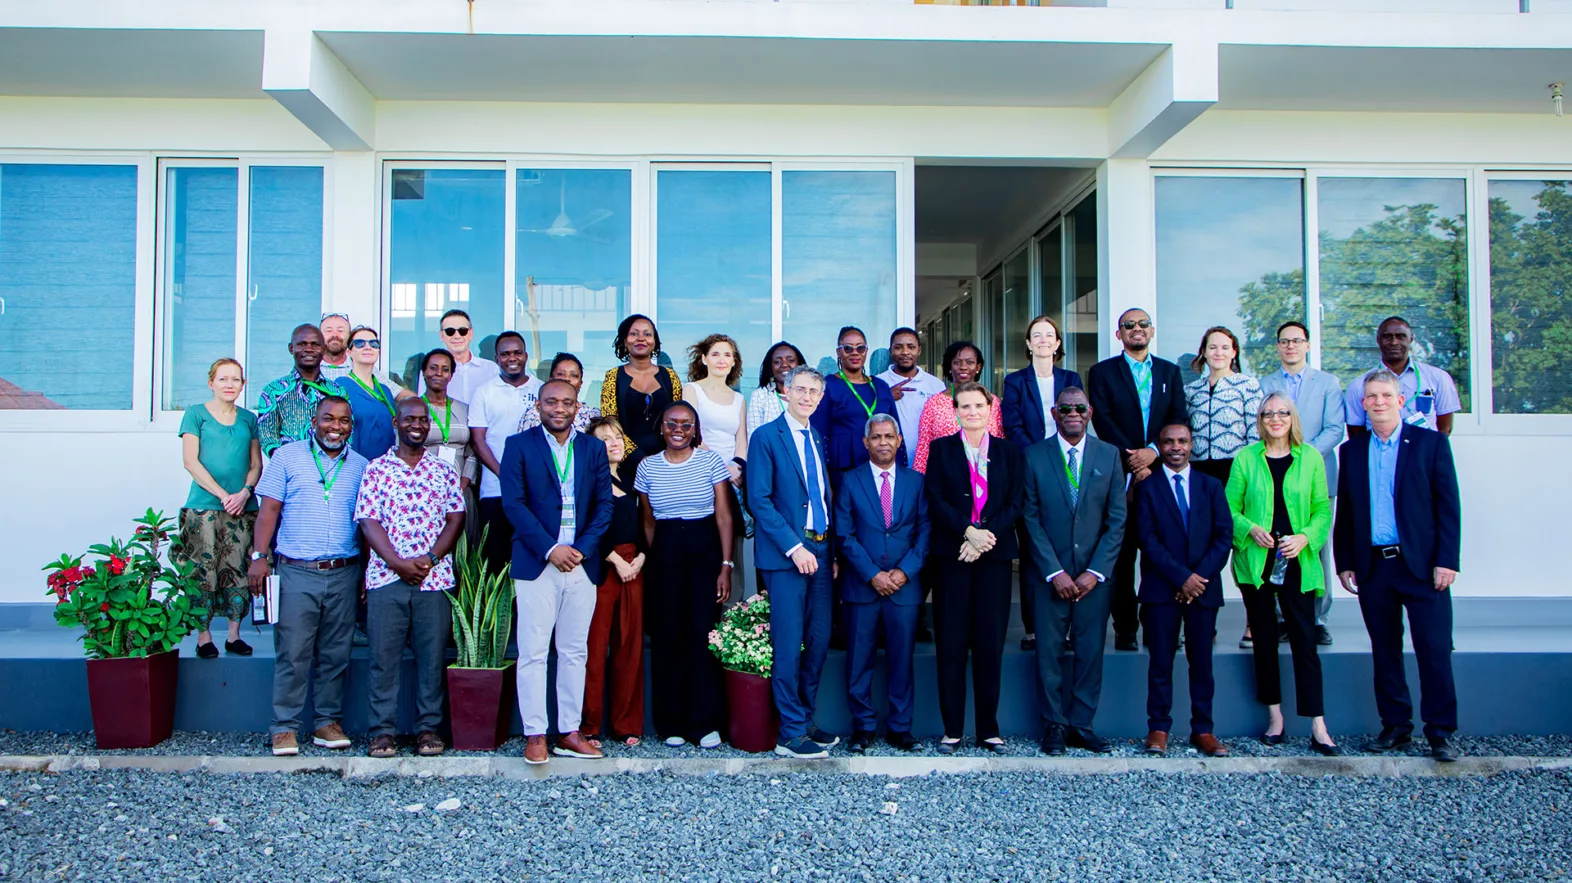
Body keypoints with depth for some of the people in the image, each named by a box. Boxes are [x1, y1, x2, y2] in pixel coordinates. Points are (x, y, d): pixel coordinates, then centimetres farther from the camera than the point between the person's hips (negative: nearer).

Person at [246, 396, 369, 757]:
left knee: (335, 654, 7)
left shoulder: (360, 466, 12)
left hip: (344, 574, 2)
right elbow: (269, 510, 2)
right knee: (292, 653, -2)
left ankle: (328, 722, 16)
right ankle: (285, 727, 7)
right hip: (296, 572, -2)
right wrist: (259, 557, -7)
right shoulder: (288, 457, 5)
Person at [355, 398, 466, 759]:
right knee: (384, 656, 1)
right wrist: (398, 563, -13)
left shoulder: (444, 470, 11)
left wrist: (429, 559, -9)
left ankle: (428, 728, 12)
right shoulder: (376, 469, 6)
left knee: (432, 655, 3)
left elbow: (456, 518, 5)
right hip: (386, 578, -1)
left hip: (434, 578, 1)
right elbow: (369, 522, -1)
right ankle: (382, 730, 10)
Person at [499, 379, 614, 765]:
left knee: (575, 653, 7)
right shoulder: (519, 445, 2)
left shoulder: (593, 448, 11)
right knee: (533, 653, -2)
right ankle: (534, 734, 5)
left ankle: (570, 732, 14)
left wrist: (583, 548, -6)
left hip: (581, 563, 3)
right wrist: (550, 549, -13)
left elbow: (604, 504, 8)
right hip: (537, 564, -3)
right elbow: (513, 503, -6)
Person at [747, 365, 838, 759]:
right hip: (785, 554, -6)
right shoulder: (766, 437, -4)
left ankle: (806, 721, 22)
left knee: (819, 642, 9)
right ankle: (790, 734, 4)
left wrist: (832, 549, 8)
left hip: (820, 551, 6)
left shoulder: (818, 439, 16)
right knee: (789, 646, -4)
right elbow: (759, 500, -10)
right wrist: (794, 547, -15)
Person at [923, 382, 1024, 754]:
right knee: (951, 643, -1)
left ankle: (988, 729, 10)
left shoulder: (1010, 453, 12)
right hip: (950, 555, -1)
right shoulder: (941, 448, 9)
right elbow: (935, 499, -1)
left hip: (994, 555, 1)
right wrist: (968, 531, -14)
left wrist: (986, 535, -11)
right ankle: (952, 729, 6)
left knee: (990, 643, 1)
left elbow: (1015, 504, 3)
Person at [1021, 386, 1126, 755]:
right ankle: (1055, 725, 14)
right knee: (1049, 652, 2)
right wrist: (1055, 572, -9)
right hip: (1051, 573, -1)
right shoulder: (1034, 456, 1)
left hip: (1095, 574, 1)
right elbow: (1031, 518, -2)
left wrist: (1095, 571, -7)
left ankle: (1081, 724, 16)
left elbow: (1117, 520, 2)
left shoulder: (1109, 455, 5)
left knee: (1091, 651, 5)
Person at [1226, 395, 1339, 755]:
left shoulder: (1310, 458, 5)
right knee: (1265, 640, 7)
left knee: (1305, 640, -3)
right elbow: (1230, 509, 4)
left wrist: (1305, 537, -11)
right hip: (1255, 561, 0)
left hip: (1297, 562, 0)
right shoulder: (1245, 458, 3)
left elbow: (1323, 509, 6)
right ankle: (1275, 717, 19)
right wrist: (1251, 529, -14)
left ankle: (1318, 728, 1)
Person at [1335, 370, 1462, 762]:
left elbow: (1448, 505, -3)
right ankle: (1395, 726, 20)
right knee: (1384, 652, 10)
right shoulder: (1352, 451, 10)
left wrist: (1447, 561, -9)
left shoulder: (1431, 443, 1)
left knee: (1434, 649, -2)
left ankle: (1441, 732, 9)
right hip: (1372, 567, 3)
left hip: (1421, 565, -3)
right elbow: (1344, 512, 11)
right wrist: (1344, 563, 6)